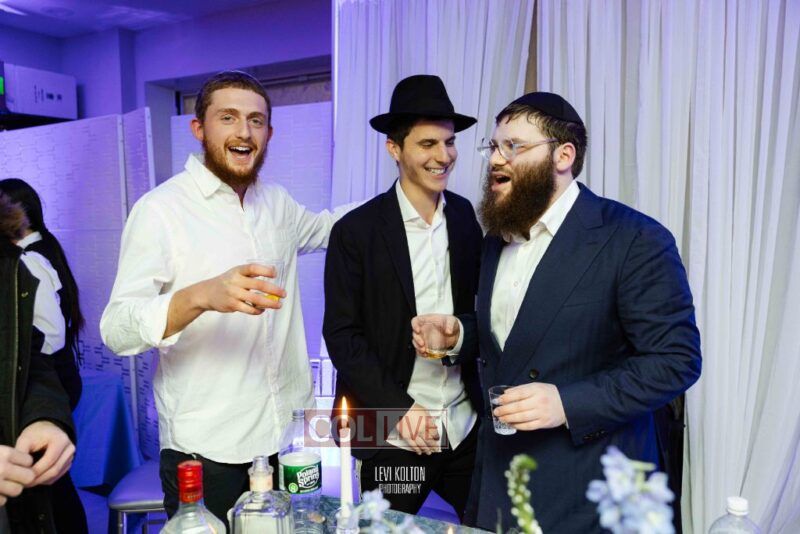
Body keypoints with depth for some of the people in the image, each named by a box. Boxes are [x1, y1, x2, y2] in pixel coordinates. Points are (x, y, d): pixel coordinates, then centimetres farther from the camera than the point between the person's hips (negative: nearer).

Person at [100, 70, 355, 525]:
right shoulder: (161, 209, -11)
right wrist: (201, 296, -35)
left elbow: (320, 228, 28)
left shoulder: (276, 202, 6)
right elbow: (117, 331, -17)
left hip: (292, 434, 5)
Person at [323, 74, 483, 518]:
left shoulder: (466, 217, 1)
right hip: (391, 438, -3)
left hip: (467, 428, 3)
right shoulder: (356, 231, -10)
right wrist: (400, 408, -14)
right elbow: (342, 336, -9)